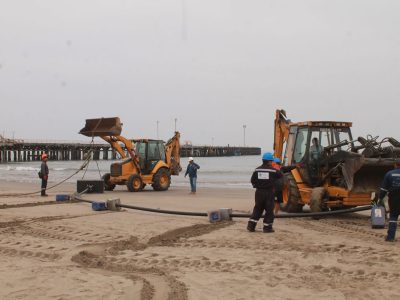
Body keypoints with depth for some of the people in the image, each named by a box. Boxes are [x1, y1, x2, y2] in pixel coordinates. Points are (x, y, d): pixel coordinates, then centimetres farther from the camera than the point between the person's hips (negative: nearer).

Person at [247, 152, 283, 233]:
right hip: (269, 192, -4)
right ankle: (267, 227, 6)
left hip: (259, 192, 4)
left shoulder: (257, 170, 1)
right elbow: (280, 175, 5)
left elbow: (252, 181, 5)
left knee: (257, 209, 13)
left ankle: (251, 226, 9)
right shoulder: (273, 170, -9)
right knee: (269, 210, 6)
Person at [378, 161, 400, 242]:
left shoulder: (389, 174, 1)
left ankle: (390, 236, 3)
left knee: (393, 216, 10)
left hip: (393, 199, 1)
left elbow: (384, 188, 1)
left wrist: (380, 198, 6)